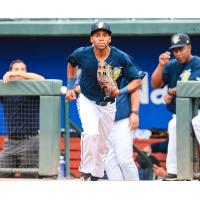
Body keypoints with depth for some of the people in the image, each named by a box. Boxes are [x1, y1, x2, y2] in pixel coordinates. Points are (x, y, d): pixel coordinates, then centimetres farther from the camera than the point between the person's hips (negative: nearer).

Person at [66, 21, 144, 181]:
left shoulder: (121, 58, -21)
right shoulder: (82, 54, -18)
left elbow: (137, 81, -15)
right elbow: (71, 64, 8)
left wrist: (120, 92, -31)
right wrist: (70, 88, 3)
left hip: (108, 104, 2)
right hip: (87, 100, -2)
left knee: (102, 144, 11)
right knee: (91, 133, -27)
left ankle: (96, 177, 28)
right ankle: (86, 173, -17)